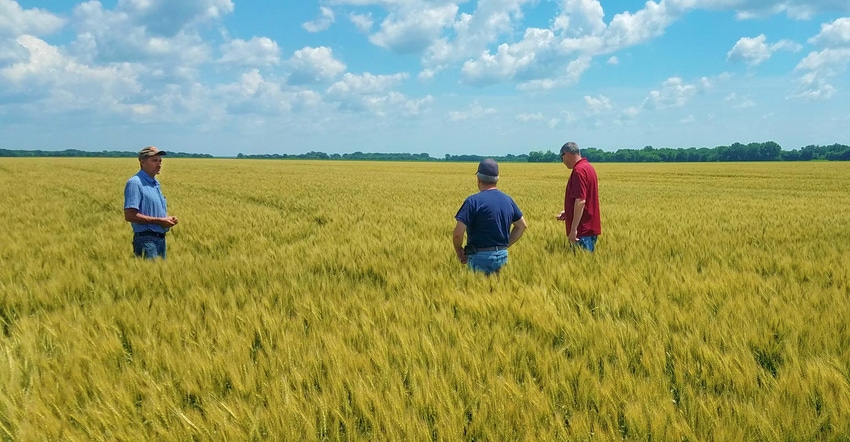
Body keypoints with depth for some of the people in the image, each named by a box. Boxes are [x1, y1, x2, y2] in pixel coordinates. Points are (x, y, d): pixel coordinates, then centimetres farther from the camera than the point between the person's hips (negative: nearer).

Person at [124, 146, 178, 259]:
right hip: (146, 240, -9)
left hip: (161, 238, 9)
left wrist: (167, 219, 5)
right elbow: (129, 215, -19)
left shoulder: (156, 183, 17)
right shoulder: (135, 183, -11)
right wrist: (159, 221, -18)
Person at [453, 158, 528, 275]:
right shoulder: (508, 200, 7)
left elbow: (458, 233, -18)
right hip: (503, 256, 6)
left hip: (480, 257, -6)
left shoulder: (473, 201, -13)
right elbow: (522, 225, 18)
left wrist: (459, 251, 0)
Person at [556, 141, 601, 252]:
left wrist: (573, 229, -24)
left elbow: (580, 201, -24)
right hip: (590, 228, 10)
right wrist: (567, 213, 23)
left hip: (583, 230, -10)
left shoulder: (579, 170, -17)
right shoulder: (588, 167, 15)